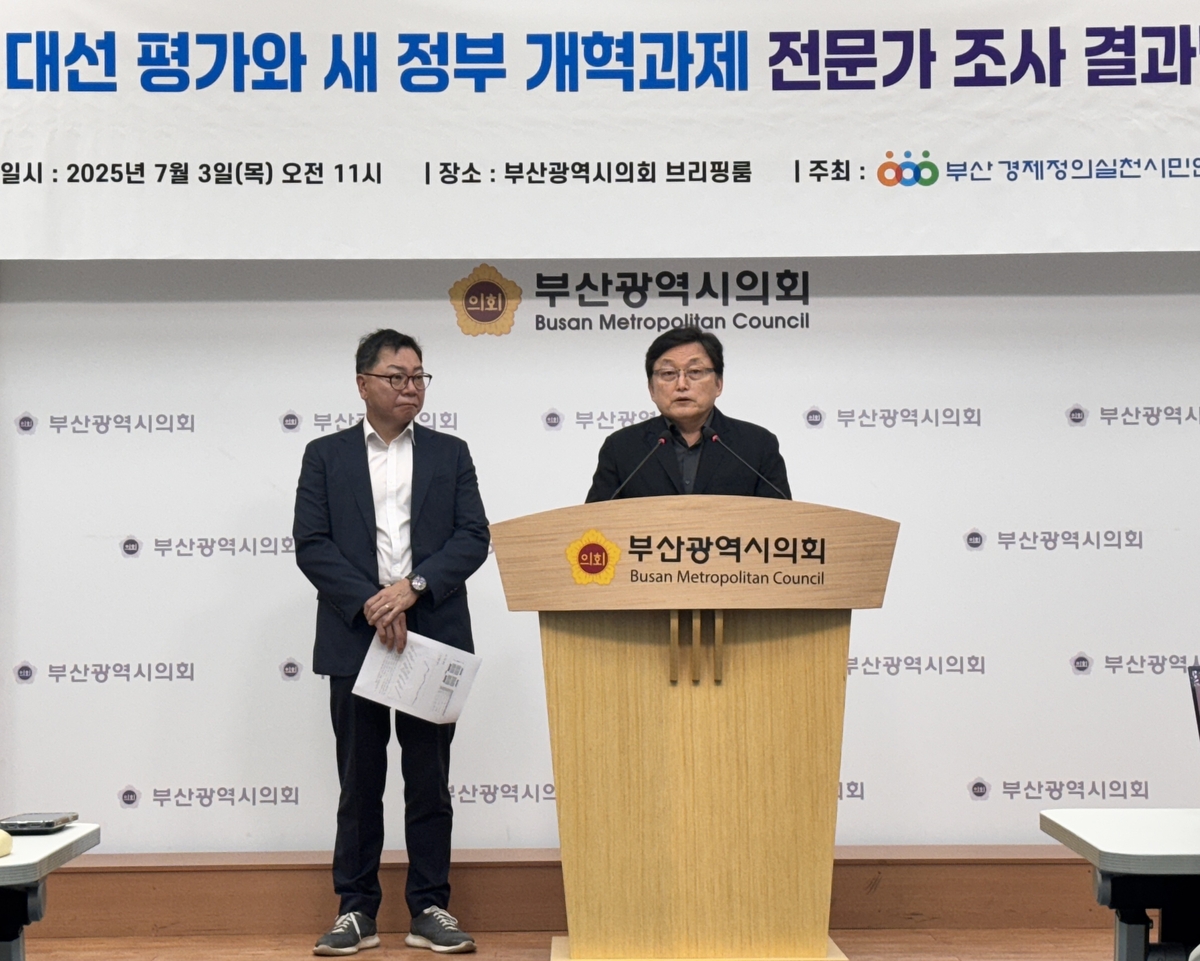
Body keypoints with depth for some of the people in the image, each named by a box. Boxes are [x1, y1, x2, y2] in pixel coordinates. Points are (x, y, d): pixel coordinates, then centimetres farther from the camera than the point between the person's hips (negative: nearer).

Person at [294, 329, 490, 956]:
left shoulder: (450, 454, 11)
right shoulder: (325, 456, 7)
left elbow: (473, 537, 1)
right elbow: (311, 545, -2)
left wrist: (413, 586, -13)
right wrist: (369, 605, -13)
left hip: (433, 638, 1)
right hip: (355, 641, -1)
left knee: (429, 780, 4)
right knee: (359, 782, 5)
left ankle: (431, 910, 11)